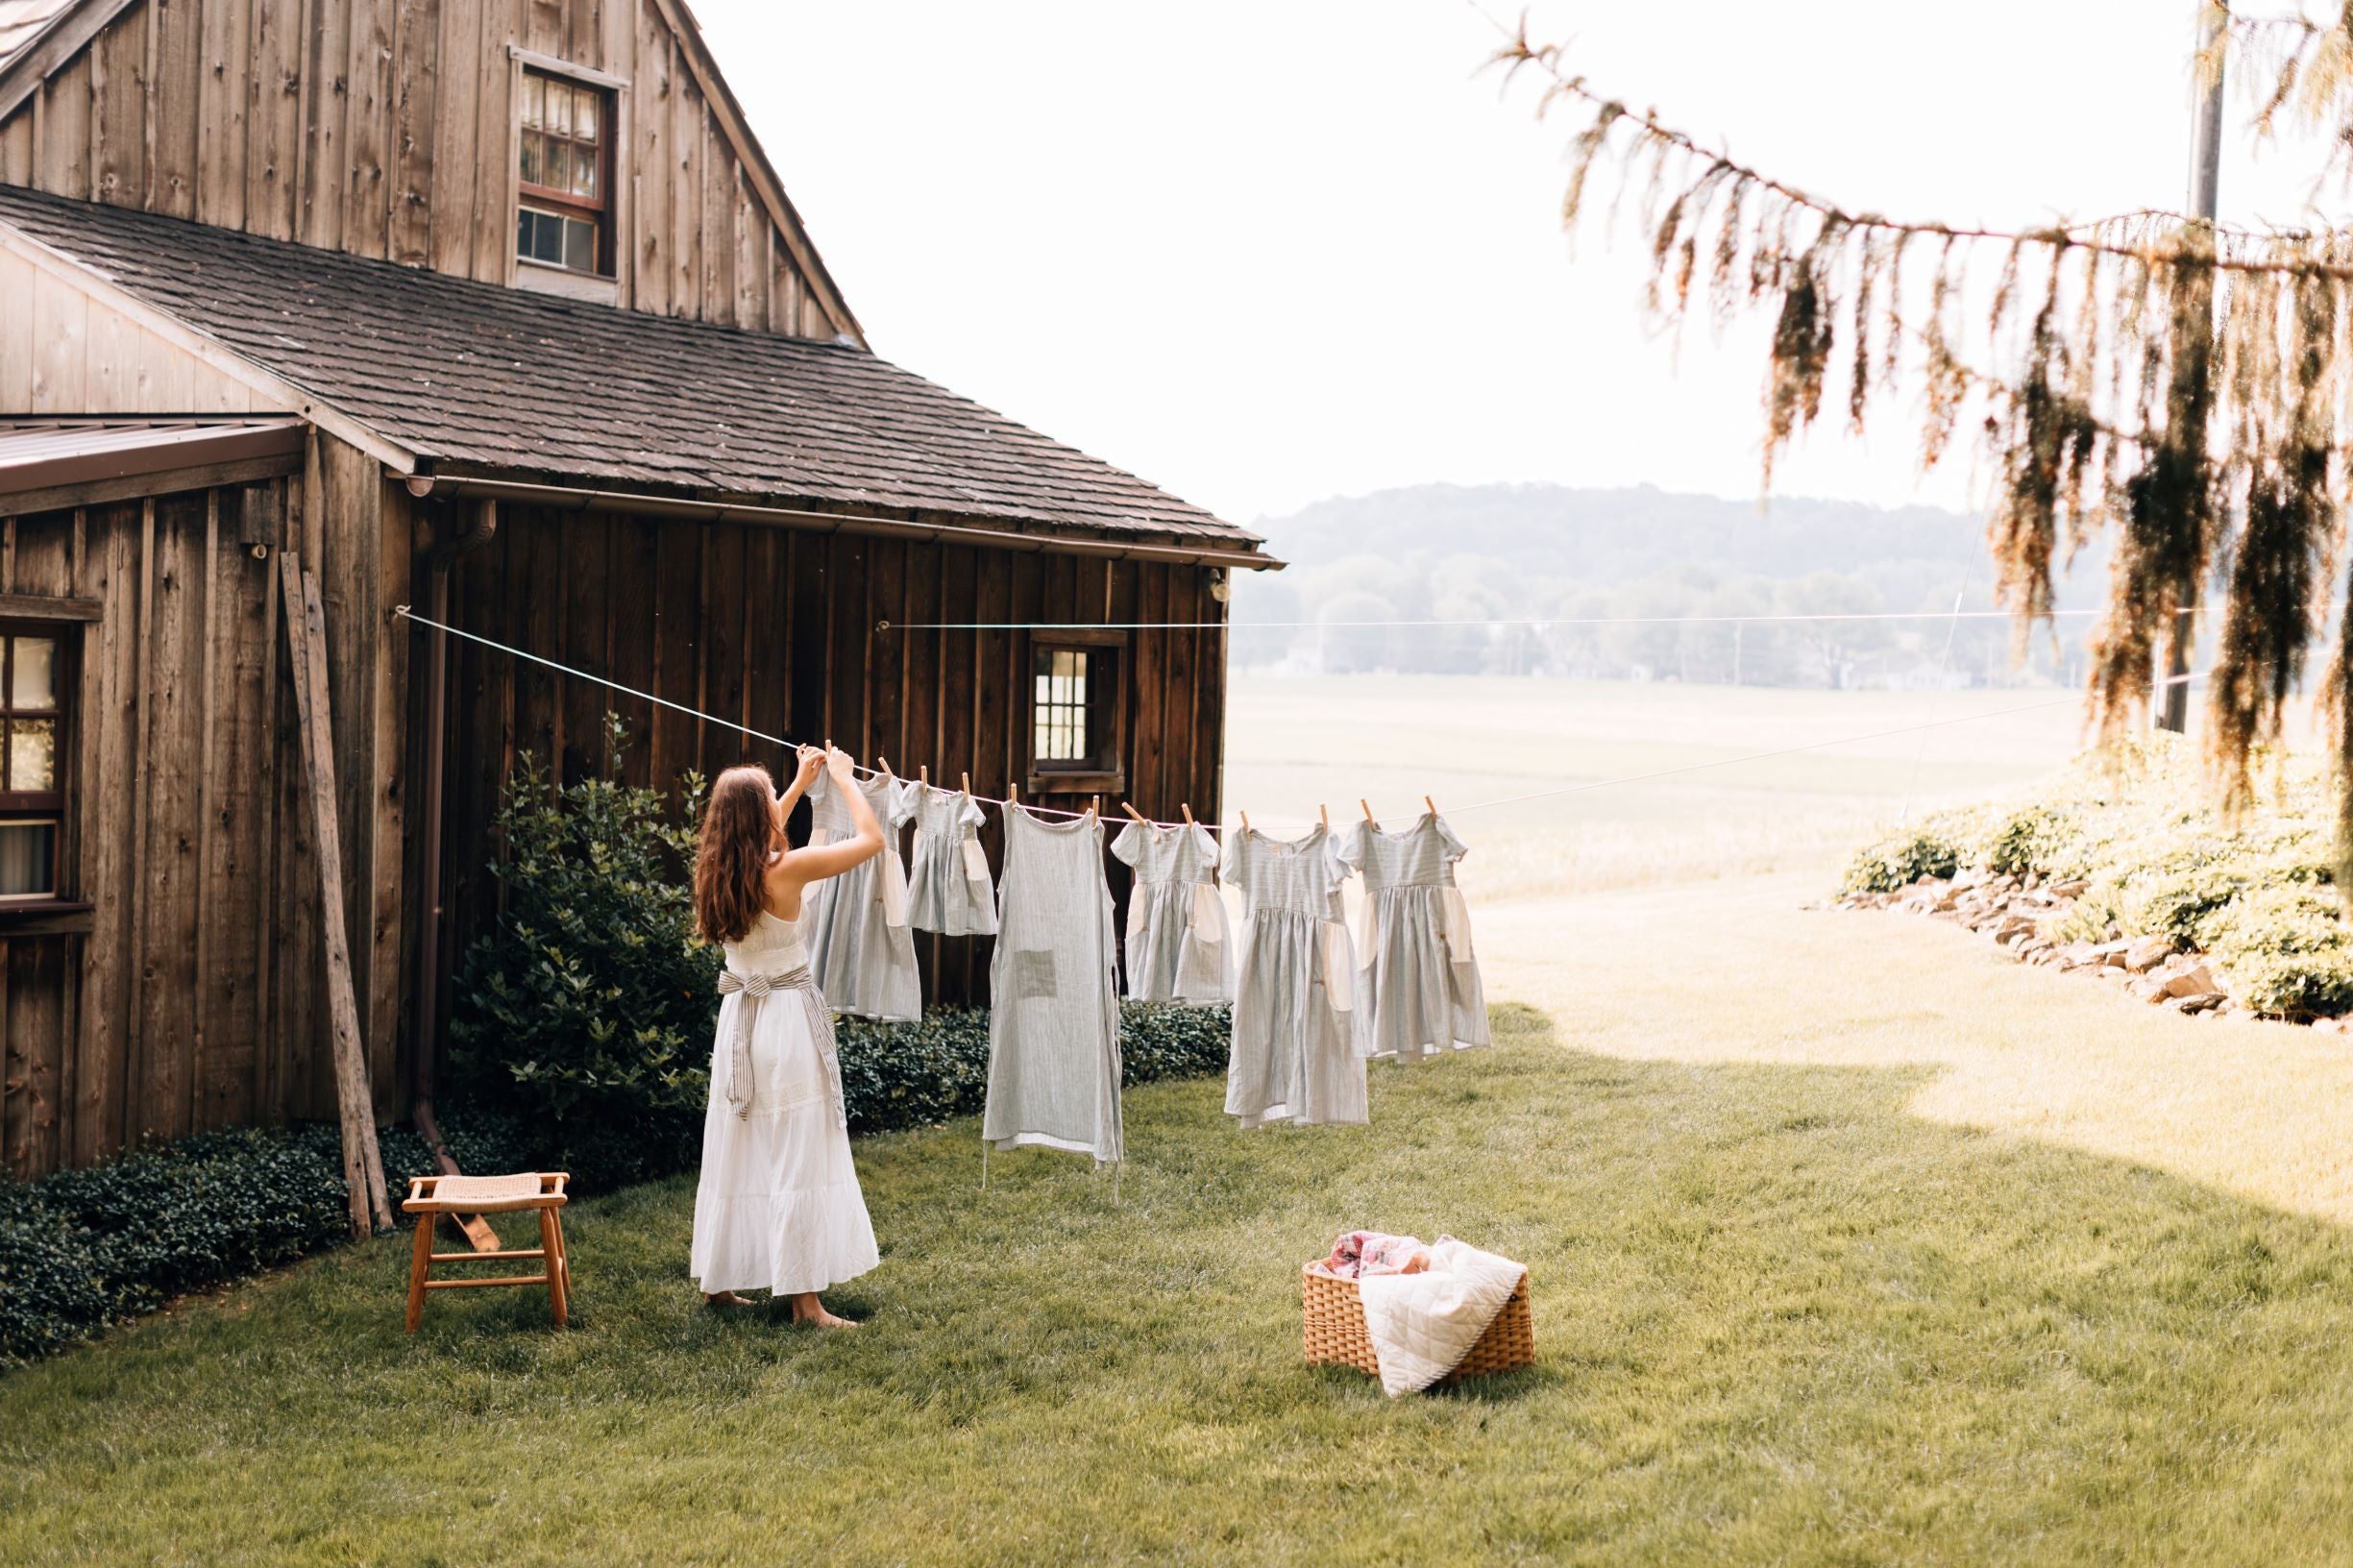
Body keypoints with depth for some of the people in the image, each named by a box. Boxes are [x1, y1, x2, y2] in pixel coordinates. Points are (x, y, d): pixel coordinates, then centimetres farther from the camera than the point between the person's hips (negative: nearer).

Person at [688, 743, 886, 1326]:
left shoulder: (720, 871, 3)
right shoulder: (787, 869, -16)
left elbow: (759, 840, 28)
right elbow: (871, 839, -8)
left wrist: (801, 784, 32)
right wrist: (844, 777, 6)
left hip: (737, 1017, 7)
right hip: (788, 1021, -7)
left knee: (734, 1155, 15)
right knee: (798, 1161, -2)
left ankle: (718, 1282, 23)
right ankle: (804, 1299, 0)